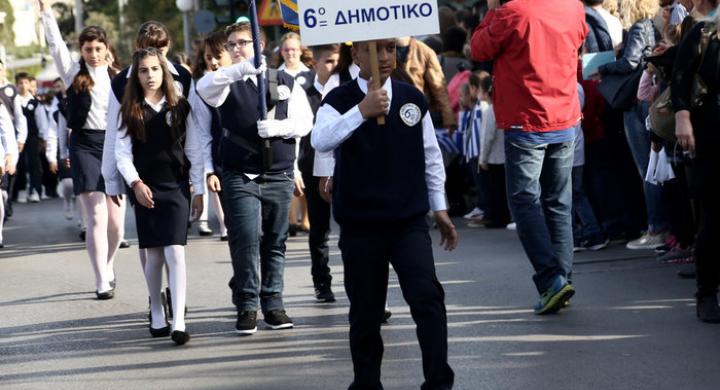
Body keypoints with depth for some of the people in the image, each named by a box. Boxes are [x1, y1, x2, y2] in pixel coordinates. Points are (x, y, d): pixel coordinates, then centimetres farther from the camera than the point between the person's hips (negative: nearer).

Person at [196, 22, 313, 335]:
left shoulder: (286, 83, 12)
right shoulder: (228, 83, 4)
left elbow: (304, 121, 5)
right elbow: (204, 87, -20)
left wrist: (277, 127, -15)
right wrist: (241, 69, -34)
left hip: (279, 175, 2)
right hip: (240, 176, -2)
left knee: (275, 243, 7)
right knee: (246, 240, -10)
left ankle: (273, 304, 15)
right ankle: (247, 306, -3)